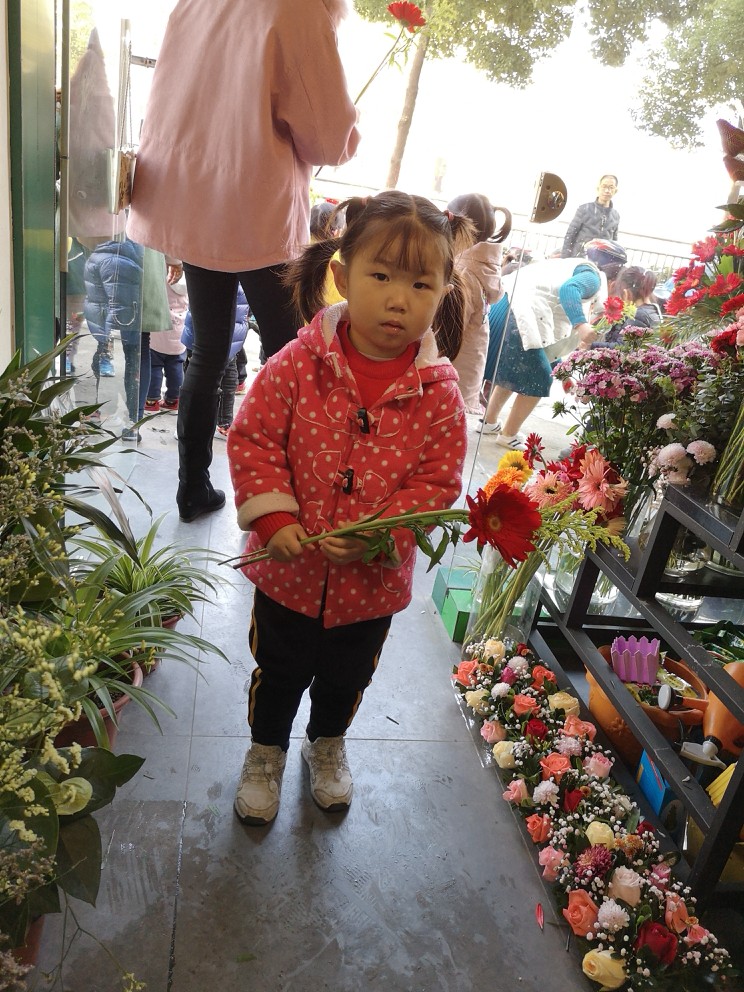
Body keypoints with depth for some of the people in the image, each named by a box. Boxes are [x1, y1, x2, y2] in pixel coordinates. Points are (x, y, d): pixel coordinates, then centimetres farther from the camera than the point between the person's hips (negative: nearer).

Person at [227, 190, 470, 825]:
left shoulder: (439, 391, -14)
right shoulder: (298, 364, -17)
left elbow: (439, 478, -11)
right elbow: (252, 439, -11)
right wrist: (273, 516, -21)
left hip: (374, 579, 2)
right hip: (290, 565, -1)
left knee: (347, 677, 26)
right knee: (280, 672, 22)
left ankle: (328, 746, 58)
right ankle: (266, 754, 52)